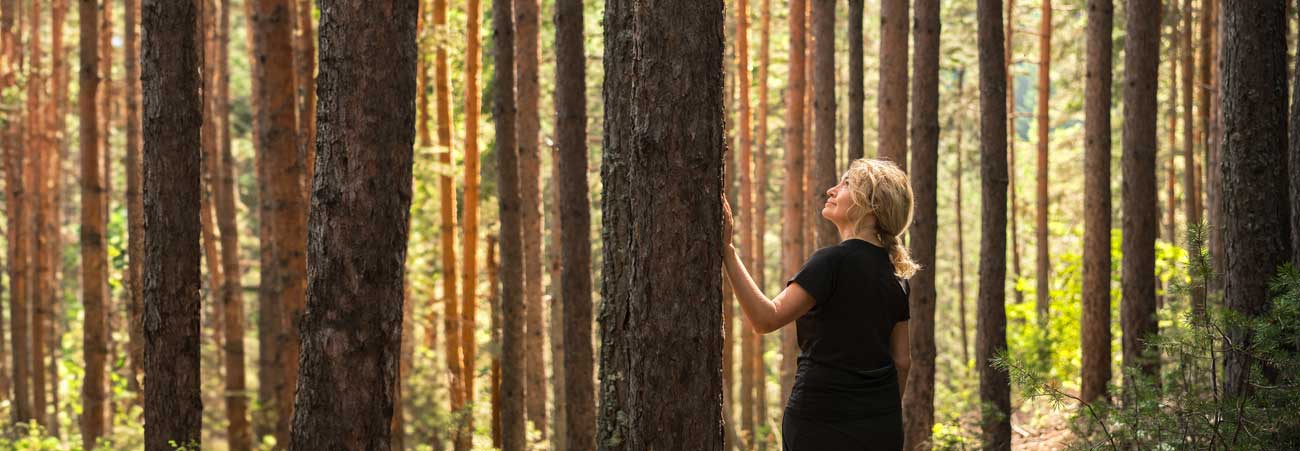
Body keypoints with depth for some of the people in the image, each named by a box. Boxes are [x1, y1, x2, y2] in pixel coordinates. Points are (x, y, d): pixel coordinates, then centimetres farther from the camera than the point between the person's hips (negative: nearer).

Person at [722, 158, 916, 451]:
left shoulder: (832, 262, -15)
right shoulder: (894, 275, 8)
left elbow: (766, 319, -22)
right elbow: (901, 361, 12)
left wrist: (727, 251, -24)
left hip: (823, 424, -7)